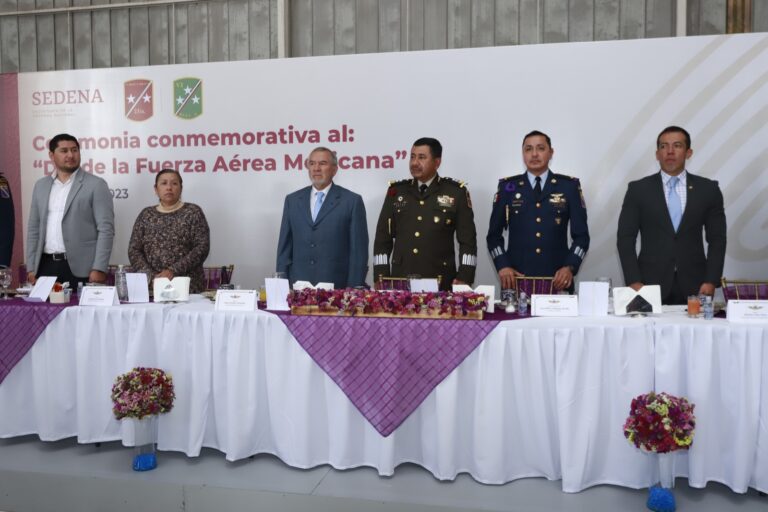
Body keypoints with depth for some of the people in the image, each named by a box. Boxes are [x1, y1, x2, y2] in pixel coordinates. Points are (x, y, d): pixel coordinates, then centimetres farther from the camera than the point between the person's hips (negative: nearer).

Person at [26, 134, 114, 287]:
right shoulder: (41, 185, 14)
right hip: (45, 265, 4)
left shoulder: (96, 185, -2)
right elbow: (34, 228, 15)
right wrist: (31, 268, 9)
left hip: (81, 268, -4)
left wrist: (99, 269, -15)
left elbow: (106, 228, -8)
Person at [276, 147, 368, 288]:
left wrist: (353, 288, -8)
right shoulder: (292, 200, 11)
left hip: (336, 287, -3)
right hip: (298, 285, 3)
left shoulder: (352, 201, 0)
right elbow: (284, 245, 11)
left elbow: (358, 249, -3)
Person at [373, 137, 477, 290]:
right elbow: (383, 238, 8)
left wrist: (464, 278, -8)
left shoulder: (456, 192, 2)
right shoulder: (396, 191, 9)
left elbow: (468, 240, 0)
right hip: (400, 282, 2)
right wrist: (381, 277, 1)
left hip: (441, 283, -2)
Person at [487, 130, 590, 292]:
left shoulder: (569, 186, 5)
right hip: (516, 279, 0)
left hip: (558, 280, 0)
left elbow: (581, 235, 4)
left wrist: (570, 267, -11)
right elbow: (494, 235, 6)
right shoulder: (507, 186, 4)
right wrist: (502, 266, -9)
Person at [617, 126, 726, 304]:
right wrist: (634, 282, -9)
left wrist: (711, 281, -3)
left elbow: (717, 239, 7)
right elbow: (625, 238, 0)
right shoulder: (638, 189, 3)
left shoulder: (708, 189, 7)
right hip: (650, 285, -1)